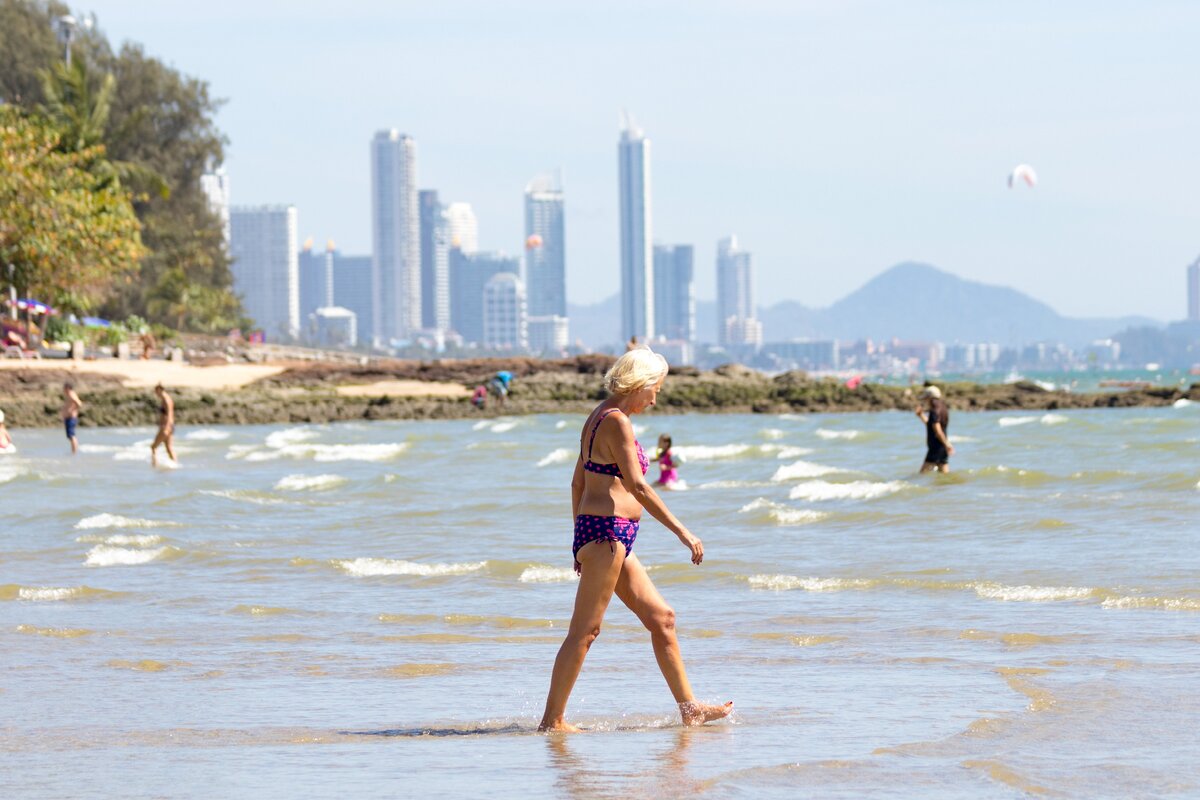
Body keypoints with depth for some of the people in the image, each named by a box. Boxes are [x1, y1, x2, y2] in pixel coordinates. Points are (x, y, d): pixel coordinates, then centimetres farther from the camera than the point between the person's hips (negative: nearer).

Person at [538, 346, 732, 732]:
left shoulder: (597, 418, 16)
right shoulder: (616, 421, -13)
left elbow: (578, 483, 20)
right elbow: (637, 486, -20)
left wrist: (582, 544, 24)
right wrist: (682, 531, -18)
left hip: (592, 528, 10)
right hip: (607, 531, -10)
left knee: (661, 617, 12)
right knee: (584, 630, -8)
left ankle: (690, 709, 15)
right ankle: (552, 721, -6)